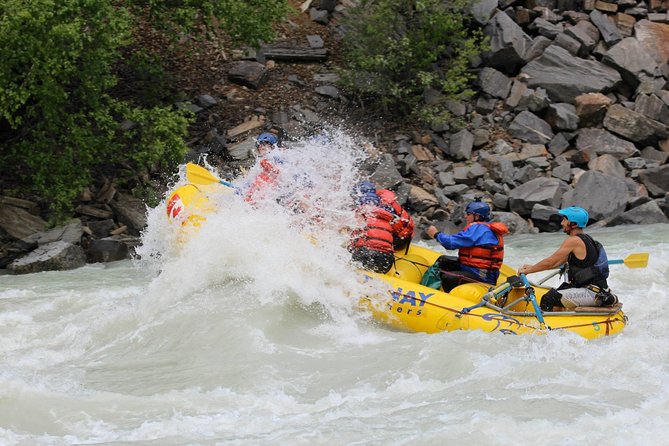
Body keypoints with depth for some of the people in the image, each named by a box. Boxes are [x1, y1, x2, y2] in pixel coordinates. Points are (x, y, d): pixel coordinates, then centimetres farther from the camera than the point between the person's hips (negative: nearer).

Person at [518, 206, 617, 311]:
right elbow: (559, 262, 23)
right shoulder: (586, 239, 17)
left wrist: (528, 270, 3)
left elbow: (549, 262, -11)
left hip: (591, 293, -10)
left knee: (548, 299, -17)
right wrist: (532, 267, 23)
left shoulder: (574, 241, -13)